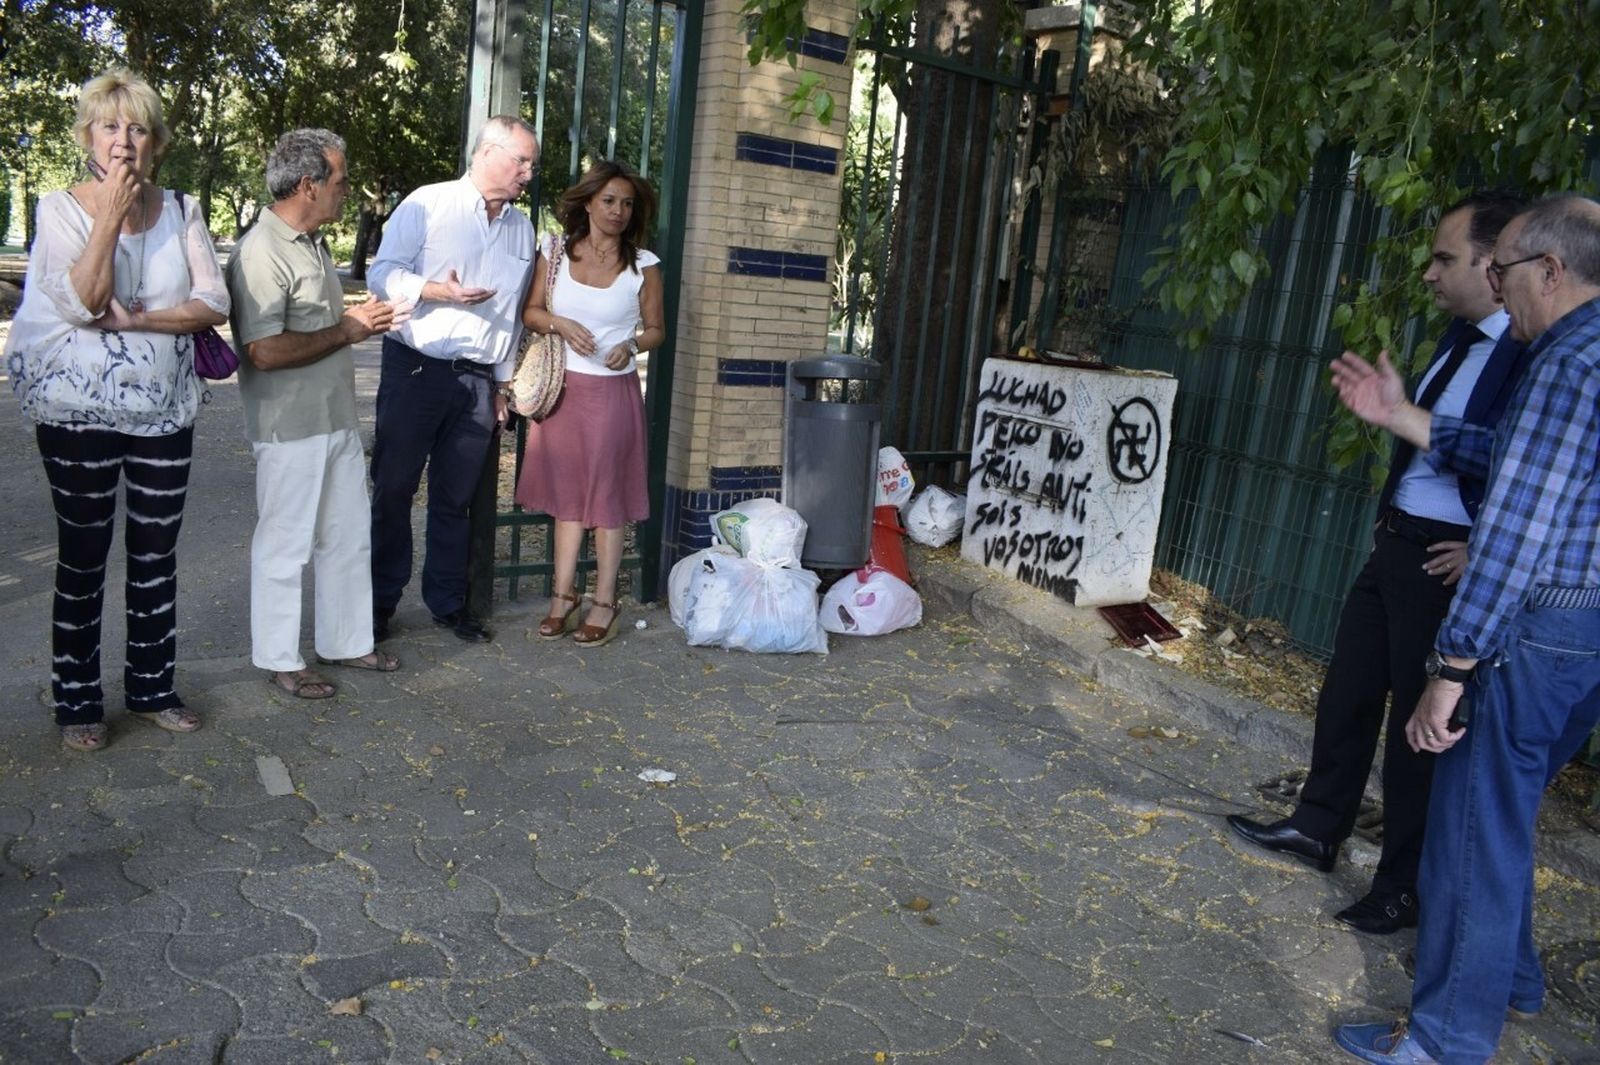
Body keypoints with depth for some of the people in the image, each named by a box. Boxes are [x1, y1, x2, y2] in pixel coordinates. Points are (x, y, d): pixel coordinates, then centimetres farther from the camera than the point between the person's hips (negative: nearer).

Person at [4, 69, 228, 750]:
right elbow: (82, 302, -16)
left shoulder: (179, 212, 4)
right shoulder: (61, 209, -2)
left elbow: (214, 304, -5)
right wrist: (111, 214, -17)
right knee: (83, 560, 6)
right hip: (80, 413, -2)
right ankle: (78, 703, 19)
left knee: (156, 555, 10)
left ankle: (151, 689, 23)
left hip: (164, 411, 2)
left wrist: (136, 319, -15)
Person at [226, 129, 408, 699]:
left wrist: (363, 321, 7)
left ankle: (345, 641, 31)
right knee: (285, 545, 4)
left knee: (349, 538, 16)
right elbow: (264, 351, -25)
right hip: (291, 429, -9)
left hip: (337, 418, 9)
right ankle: (279, 658, 20)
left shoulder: (312, 243, 13)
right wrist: (347, 330, -18)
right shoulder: (262, 252, -18)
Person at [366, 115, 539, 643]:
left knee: (455, 498, 11)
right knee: (394, 490, 4)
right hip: (415, 369, -4)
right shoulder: (428, 204, -3)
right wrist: (438, 291, -21)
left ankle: (447, 600, 22)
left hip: (477, 380, 4)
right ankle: (380, 600, 16)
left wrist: (504, 378, 16)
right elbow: (382, 273, -6)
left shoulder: (523, 228, 13)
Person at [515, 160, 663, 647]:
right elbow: (530, 311, 6)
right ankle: (564, 594, 20)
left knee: (607, 494, 3)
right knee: (566, 491, 10)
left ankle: (605, 602, 12)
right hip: (563, 387, 3)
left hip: (612, 391, -2)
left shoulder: (644, 265, -2)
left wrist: (631, 344, -16)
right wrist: (561, 324, -14)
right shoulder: (555, 252, 3)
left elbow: (655, 328, 4)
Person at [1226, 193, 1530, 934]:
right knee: (1347, 692, 18)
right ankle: (1317, 828, 36)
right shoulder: (1461, 338, 9)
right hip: (1394, 544, 9)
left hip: (1446, 563, -9)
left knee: (1419, 722, 4)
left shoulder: (1536, 356, -20)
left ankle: (1402, 886, 23)